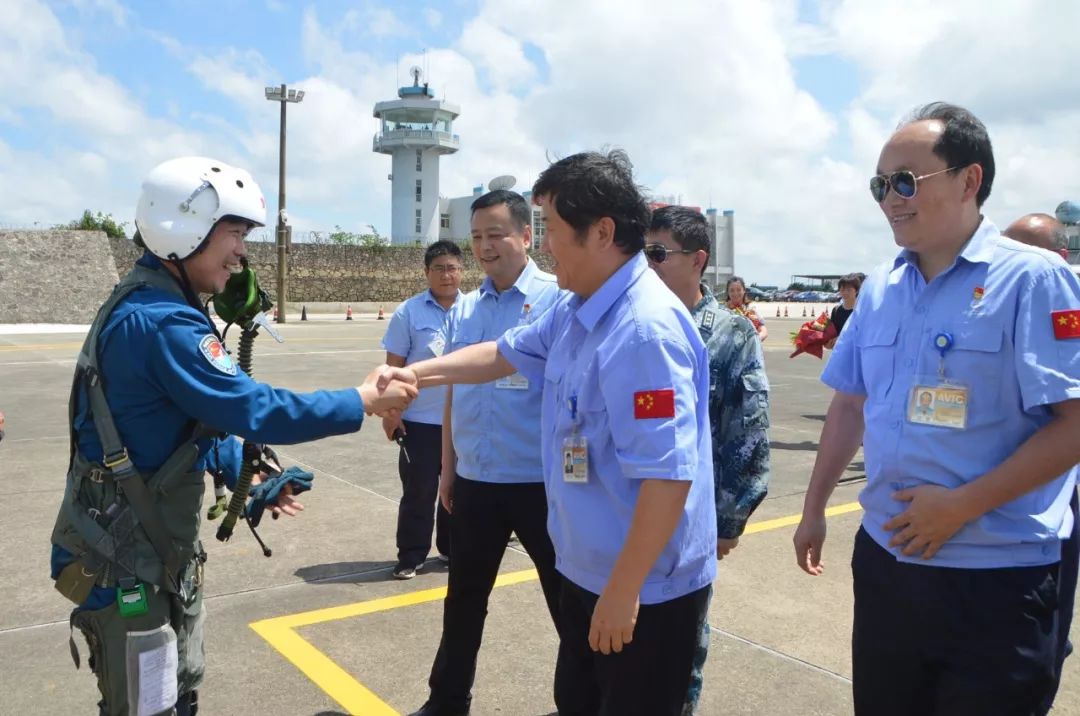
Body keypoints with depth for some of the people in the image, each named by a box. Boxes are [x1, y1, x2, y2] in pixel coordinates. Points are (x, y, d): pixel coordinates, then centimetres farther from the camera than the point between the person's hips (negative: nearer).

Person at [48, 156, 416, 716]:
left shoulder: (146, 305, 9)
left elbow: (203, 415, 14)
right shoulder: (161, 321, -26)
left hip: (162, 544, 10)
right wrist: (363, 401, -19)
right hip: (124, 558, -10)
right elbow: (252, 408, -27)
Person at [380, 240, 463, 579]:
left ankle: (452, 547, 30)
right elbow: (394, 366, -2)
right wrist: (390, 412, -5)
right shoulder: (409, 312, -5)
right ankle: (410, 556, 17)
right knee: (418, 491, 5)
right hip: (420, 419, -3)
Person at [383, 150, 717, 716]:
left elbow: (670, 476, -32)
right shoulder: (572, 311, 3)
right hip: (587, 570, 10)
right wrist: (418, 373, 11)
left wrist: (623, 592, -26)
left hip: (647, 589, -10)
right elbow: (505, 354, 20)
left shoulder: (644, 329, -29)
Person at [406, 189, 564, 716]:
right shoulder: (462, 311, 6)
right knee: (463, 599, 20)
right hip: (474, 481, 5)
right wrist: (448, 468, 14)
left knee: (567, 599, 11)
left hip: (539, 482, -5)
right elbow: (454, 394, 13)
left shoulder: (557, 301, -10)